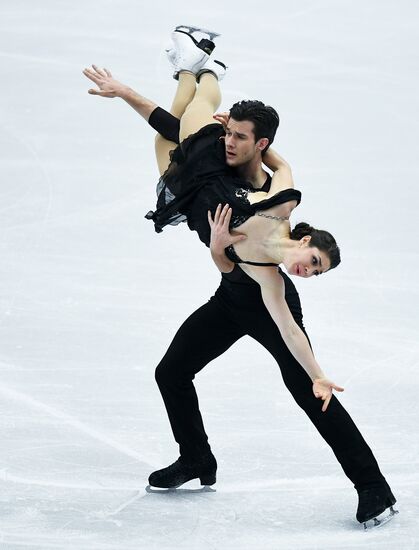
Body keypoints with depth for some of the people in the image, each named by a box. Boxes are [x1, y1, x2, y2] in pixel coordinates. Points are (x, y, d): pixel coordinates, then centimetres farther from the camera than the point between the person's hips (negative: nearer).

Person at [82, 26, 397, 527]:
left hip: (270, 302, -8)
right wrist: (123, 94, -2)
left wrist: (220, 245, -44)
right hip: (230, 300, 8)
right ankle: (197, 461, 27)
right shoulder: (223, 167, -7)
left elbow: (234, 265, -25)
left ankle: (373, 486, -11)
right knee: (171, 373, 9)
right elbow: (173, 128, 0)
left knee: (310, 392, -14)